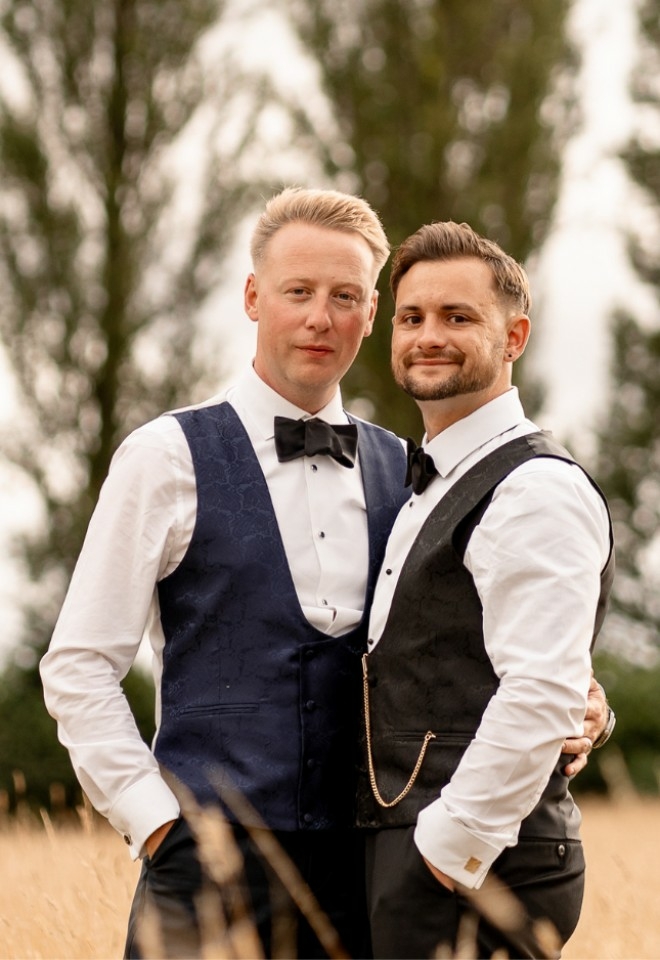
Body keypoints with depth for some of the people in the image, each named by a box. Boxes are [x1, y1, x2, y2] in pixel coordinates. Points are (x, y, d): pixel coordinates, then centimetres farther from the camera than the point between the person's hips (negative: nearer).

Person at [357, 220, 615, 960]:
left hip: (473, 868, -9)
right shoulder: (433, 485, 19)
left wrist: (449, 847, -19)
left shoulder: (537, 491, -12)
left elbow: (543, 695, -21)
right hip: (415, 848, 9)